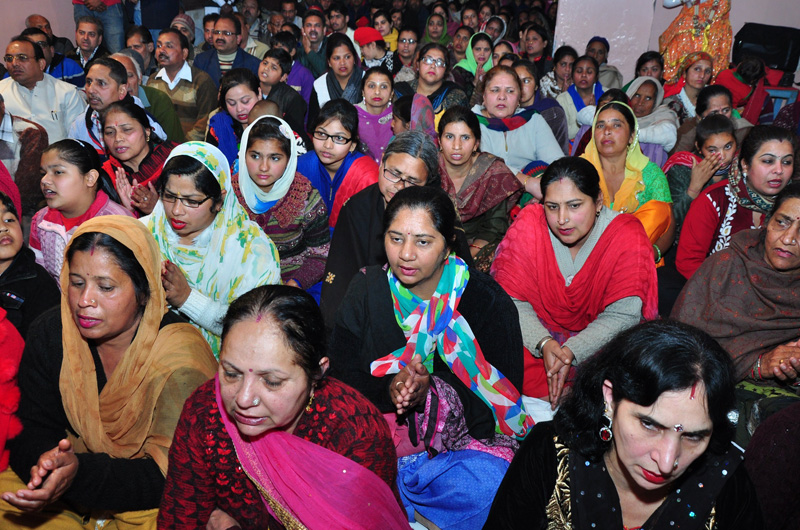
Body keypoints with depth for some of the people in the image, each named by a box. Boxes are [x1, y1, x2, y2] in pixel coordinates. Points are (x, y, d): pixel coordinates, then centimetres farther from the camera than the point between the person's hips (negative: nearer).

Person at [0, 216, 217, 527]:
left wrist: (80, 473, -36)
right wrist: (43, 460, -27)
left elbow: (173, 475, -22)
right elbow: (32, 429, -3)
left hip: (146, 504, -4)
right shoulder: (49, 333, -4)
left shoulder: (180, 359, -22)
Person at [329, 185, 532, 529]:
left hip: (462, 443, -1)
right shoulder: (366, 290, 3)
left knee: (488, 490, -30)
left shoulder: (487, 301, -6)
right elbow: (342, 377, 0)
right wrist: (390, 390, -20)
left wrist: (432, 392, -24)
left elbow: (503, 401, -9)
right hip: (374, 437, 2)